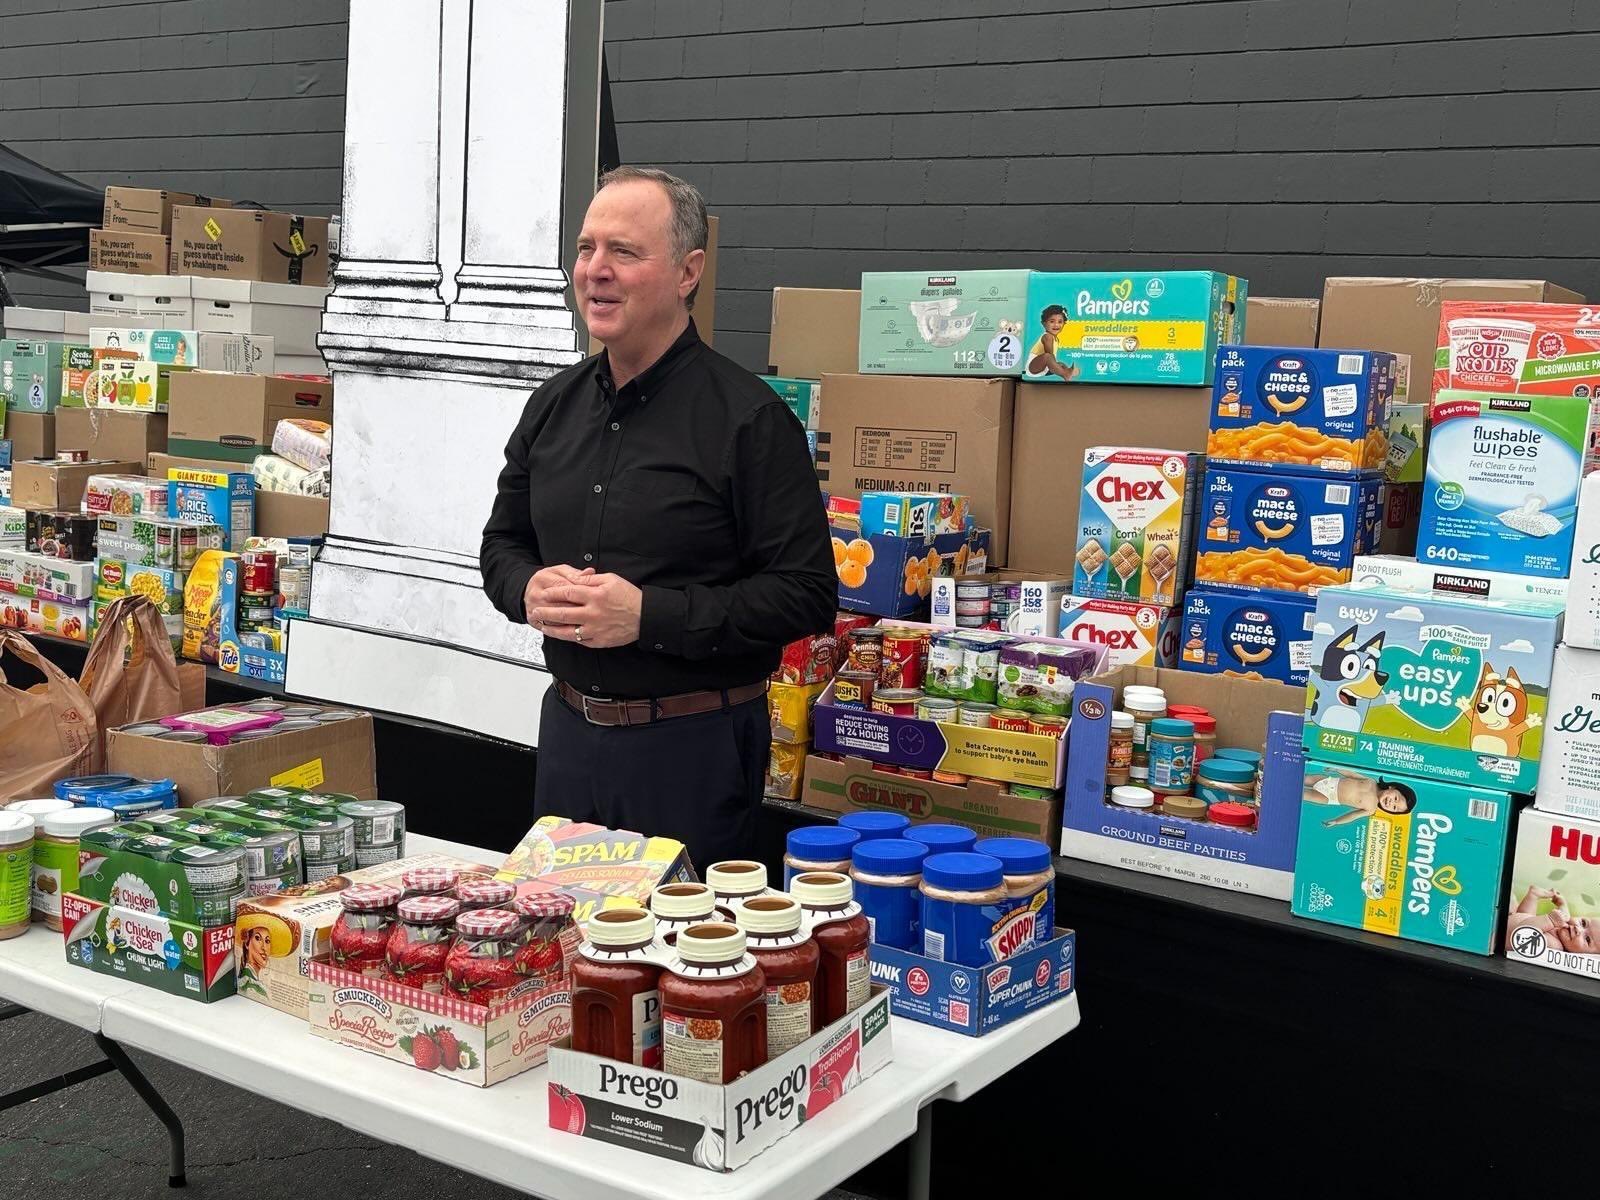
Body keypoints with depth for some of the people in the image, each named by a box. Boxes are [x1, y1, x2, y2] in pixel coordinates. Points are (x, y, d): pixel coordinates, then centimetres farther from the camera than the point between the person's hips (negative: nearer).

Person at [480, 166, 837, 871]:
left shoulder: (747, 417, -12)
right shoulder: (556, 405, 8)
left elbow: (806, 594, -16)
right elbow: (502, 543, 18)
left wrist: (649, 615, -22)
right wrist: (530, 589, -6)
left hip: (694, 742, -6)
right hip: (568, 726, 6)